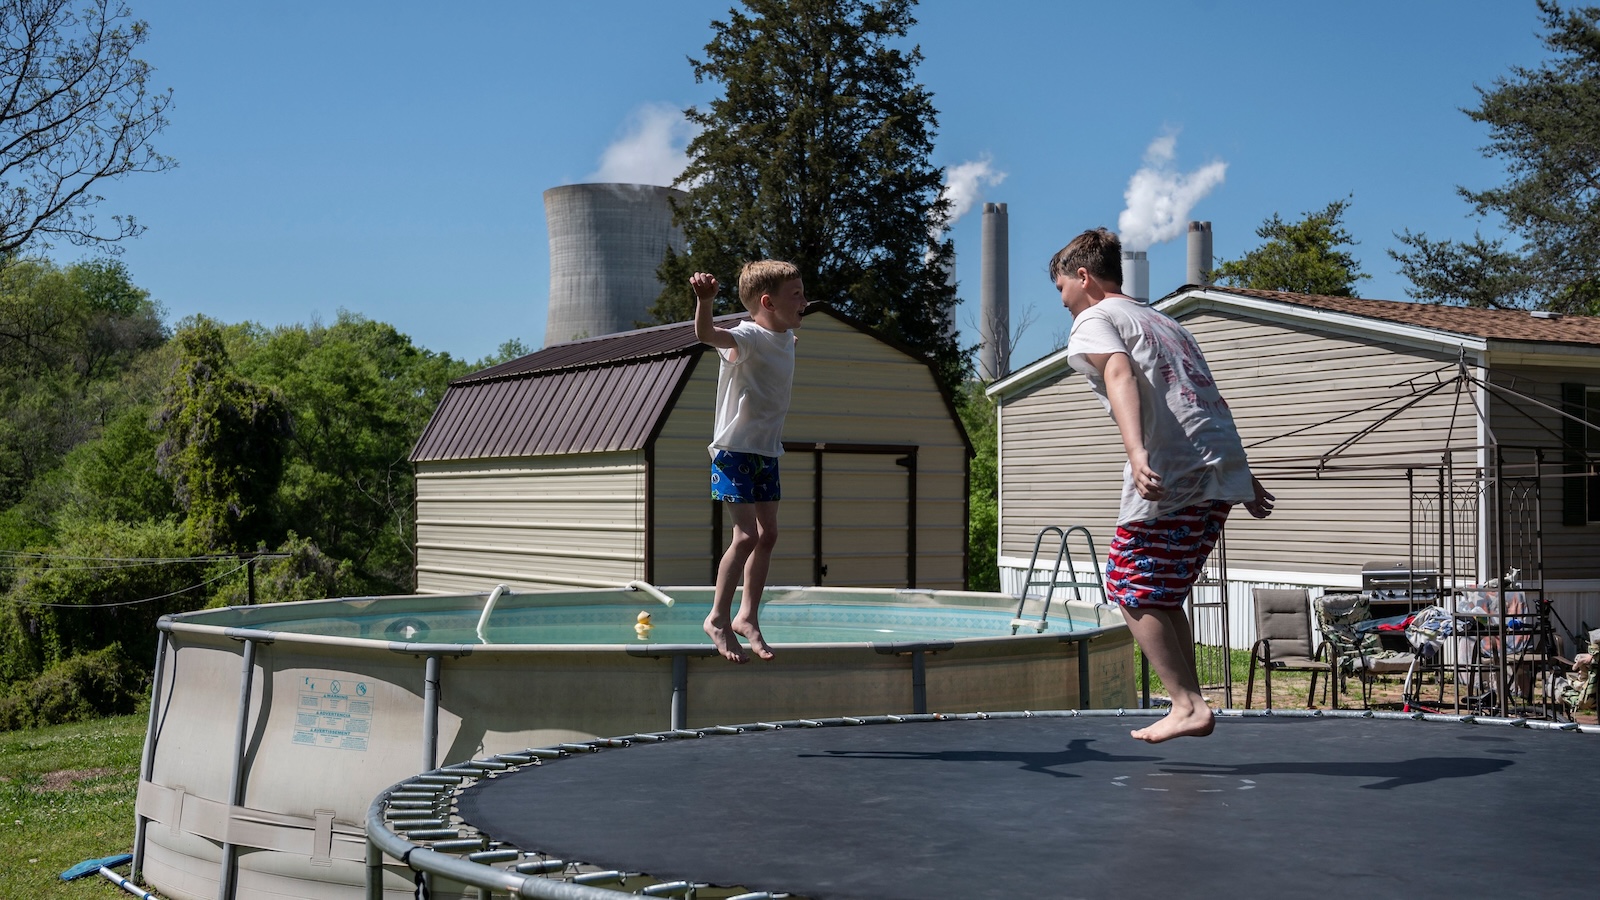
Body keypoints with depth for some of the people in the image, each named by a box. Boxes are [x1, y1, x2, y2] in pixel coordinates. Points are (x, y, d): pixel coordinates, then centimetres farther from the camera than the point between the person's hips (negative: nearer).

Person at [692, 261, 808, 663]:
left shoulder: (785, 339, 8)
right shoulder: (749, 337, -19)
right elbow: (707, 334, -41)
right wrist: (705, 301, -57)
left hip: (767, 451, 9)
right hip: (735, 449, -9)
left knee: (768, 534, 10)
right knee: (747, 535, -11)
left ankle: (747, 617, 21)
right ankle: (717, 618, 2)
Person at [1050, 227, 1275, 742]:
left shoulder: (1092, 321, 5)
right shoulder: (1163, 322, 30)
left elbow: (1121, 374, -17)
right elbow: (1214, 402, 29)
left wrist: (1136, 452, -32)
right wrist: (1243, 476, 30)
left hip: (1171, 476, -8)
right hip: (1224, 468, 8)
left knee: (1132, 589, 1)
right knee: (1161, 595, 16)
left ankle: (1188, 705, -5)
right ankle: (1190, 704, 12)